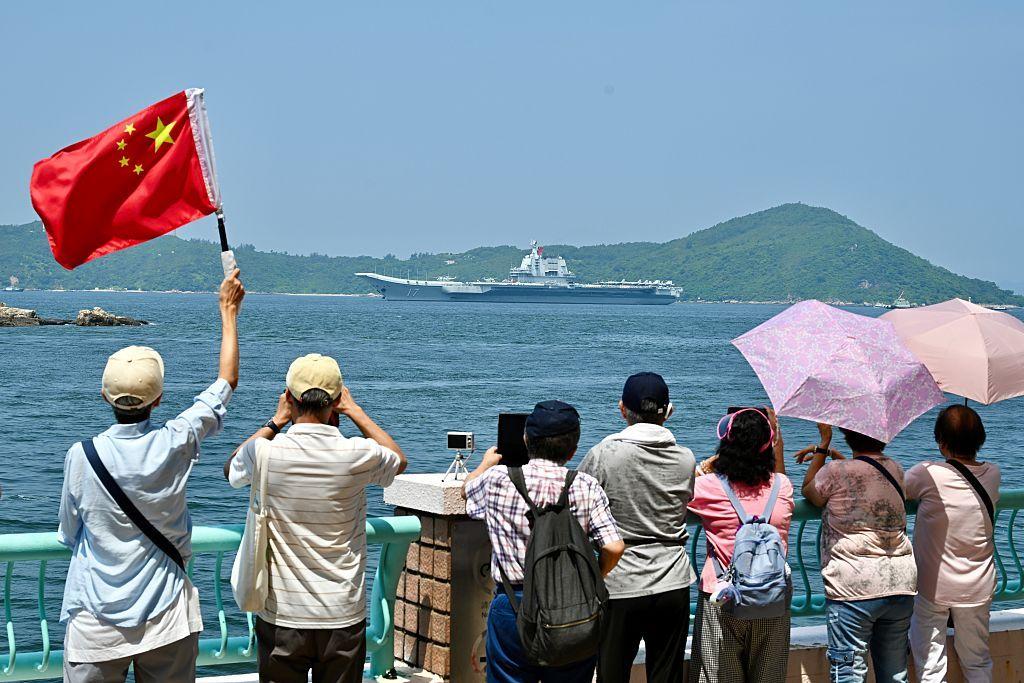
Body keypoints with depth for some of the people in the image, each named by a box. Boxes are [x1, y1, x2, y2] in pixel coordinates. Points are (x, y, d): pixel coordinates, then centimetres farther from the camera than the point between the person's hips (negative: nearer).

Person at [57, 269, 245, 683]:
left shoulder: (81, 457, -12)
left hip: (95, 628, -1)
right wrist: (228, 310, 15)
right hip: (166, 621, 1)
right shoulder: (175, 443, -11)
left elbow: (69, 535, 3)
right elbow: (227, 381, 4)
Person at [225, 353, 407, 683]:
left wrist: (277, 420, 18)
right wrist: (355, 412, 19)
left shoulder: (265, 453, -12)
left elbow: (231, 468, 14)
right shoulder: (358, 455, -11)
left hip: (281, 616, 0)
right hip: (343, 617, 0)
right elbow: (400, 460, 14)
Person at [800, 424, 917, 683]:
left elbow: (808, 492, 8)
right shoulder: (895, 469, 6)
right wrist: (830, 454, 28)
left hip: (853, 589, -6)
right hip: (901, 583, 6)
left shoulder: (836, 472, -13)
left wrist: (823, 445, 10)